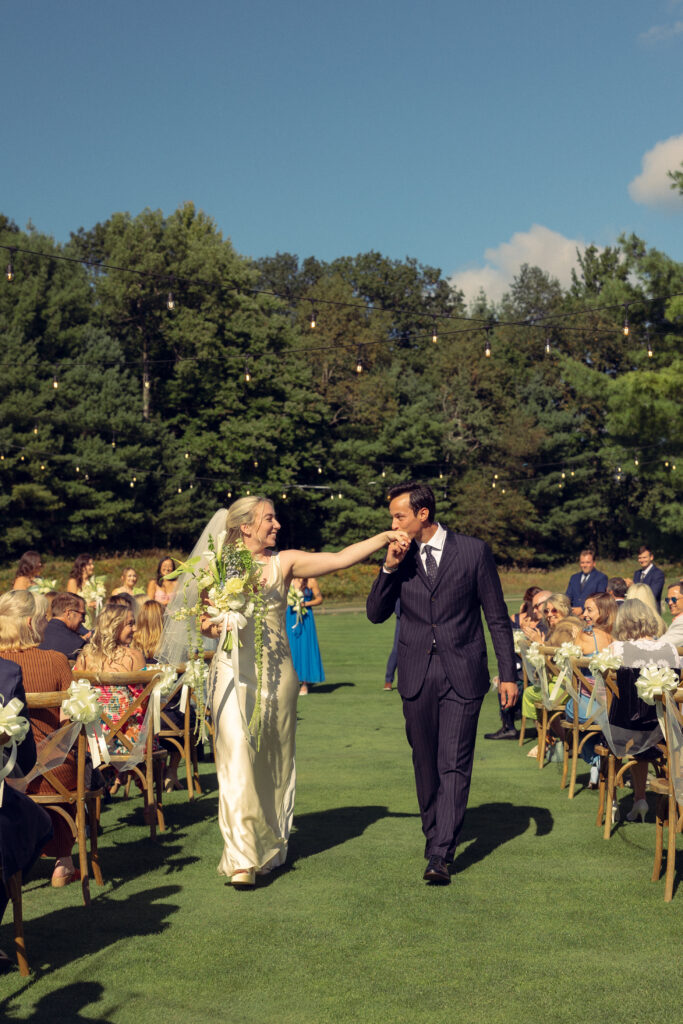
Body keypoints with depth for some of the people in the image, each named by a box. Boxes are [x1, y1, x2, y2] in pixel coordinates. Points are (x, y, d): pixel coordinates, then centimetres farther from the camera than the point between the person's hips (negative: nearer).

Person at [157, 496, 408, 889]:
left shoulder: (283, 563, 3)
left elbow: (340, 559, -4)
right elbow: (205, 621, 10)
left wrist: (384, 538, -10)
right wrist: (210, 626, -12)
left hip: (276, 675, 2)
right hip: (235, 673, -2)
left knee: (275, 762, 10)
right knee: (238, 762, -8)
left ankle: (273, 847, 28)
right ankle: (243, 859, -5)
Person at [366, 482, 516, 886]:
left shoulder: (474, 551, -3)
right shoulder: (399, 557, 6)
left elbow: (497, 617, 1)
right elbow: (376, 613, 5)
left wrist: (508, 673, -1)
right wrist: (389, 567, -9)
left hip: (462, 674, -3)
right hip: (417, 675, 3)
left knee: (454, 765, -7)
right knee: (425, 763, 12)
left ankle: (441, 856, -7)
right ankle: (434, 834, 30)